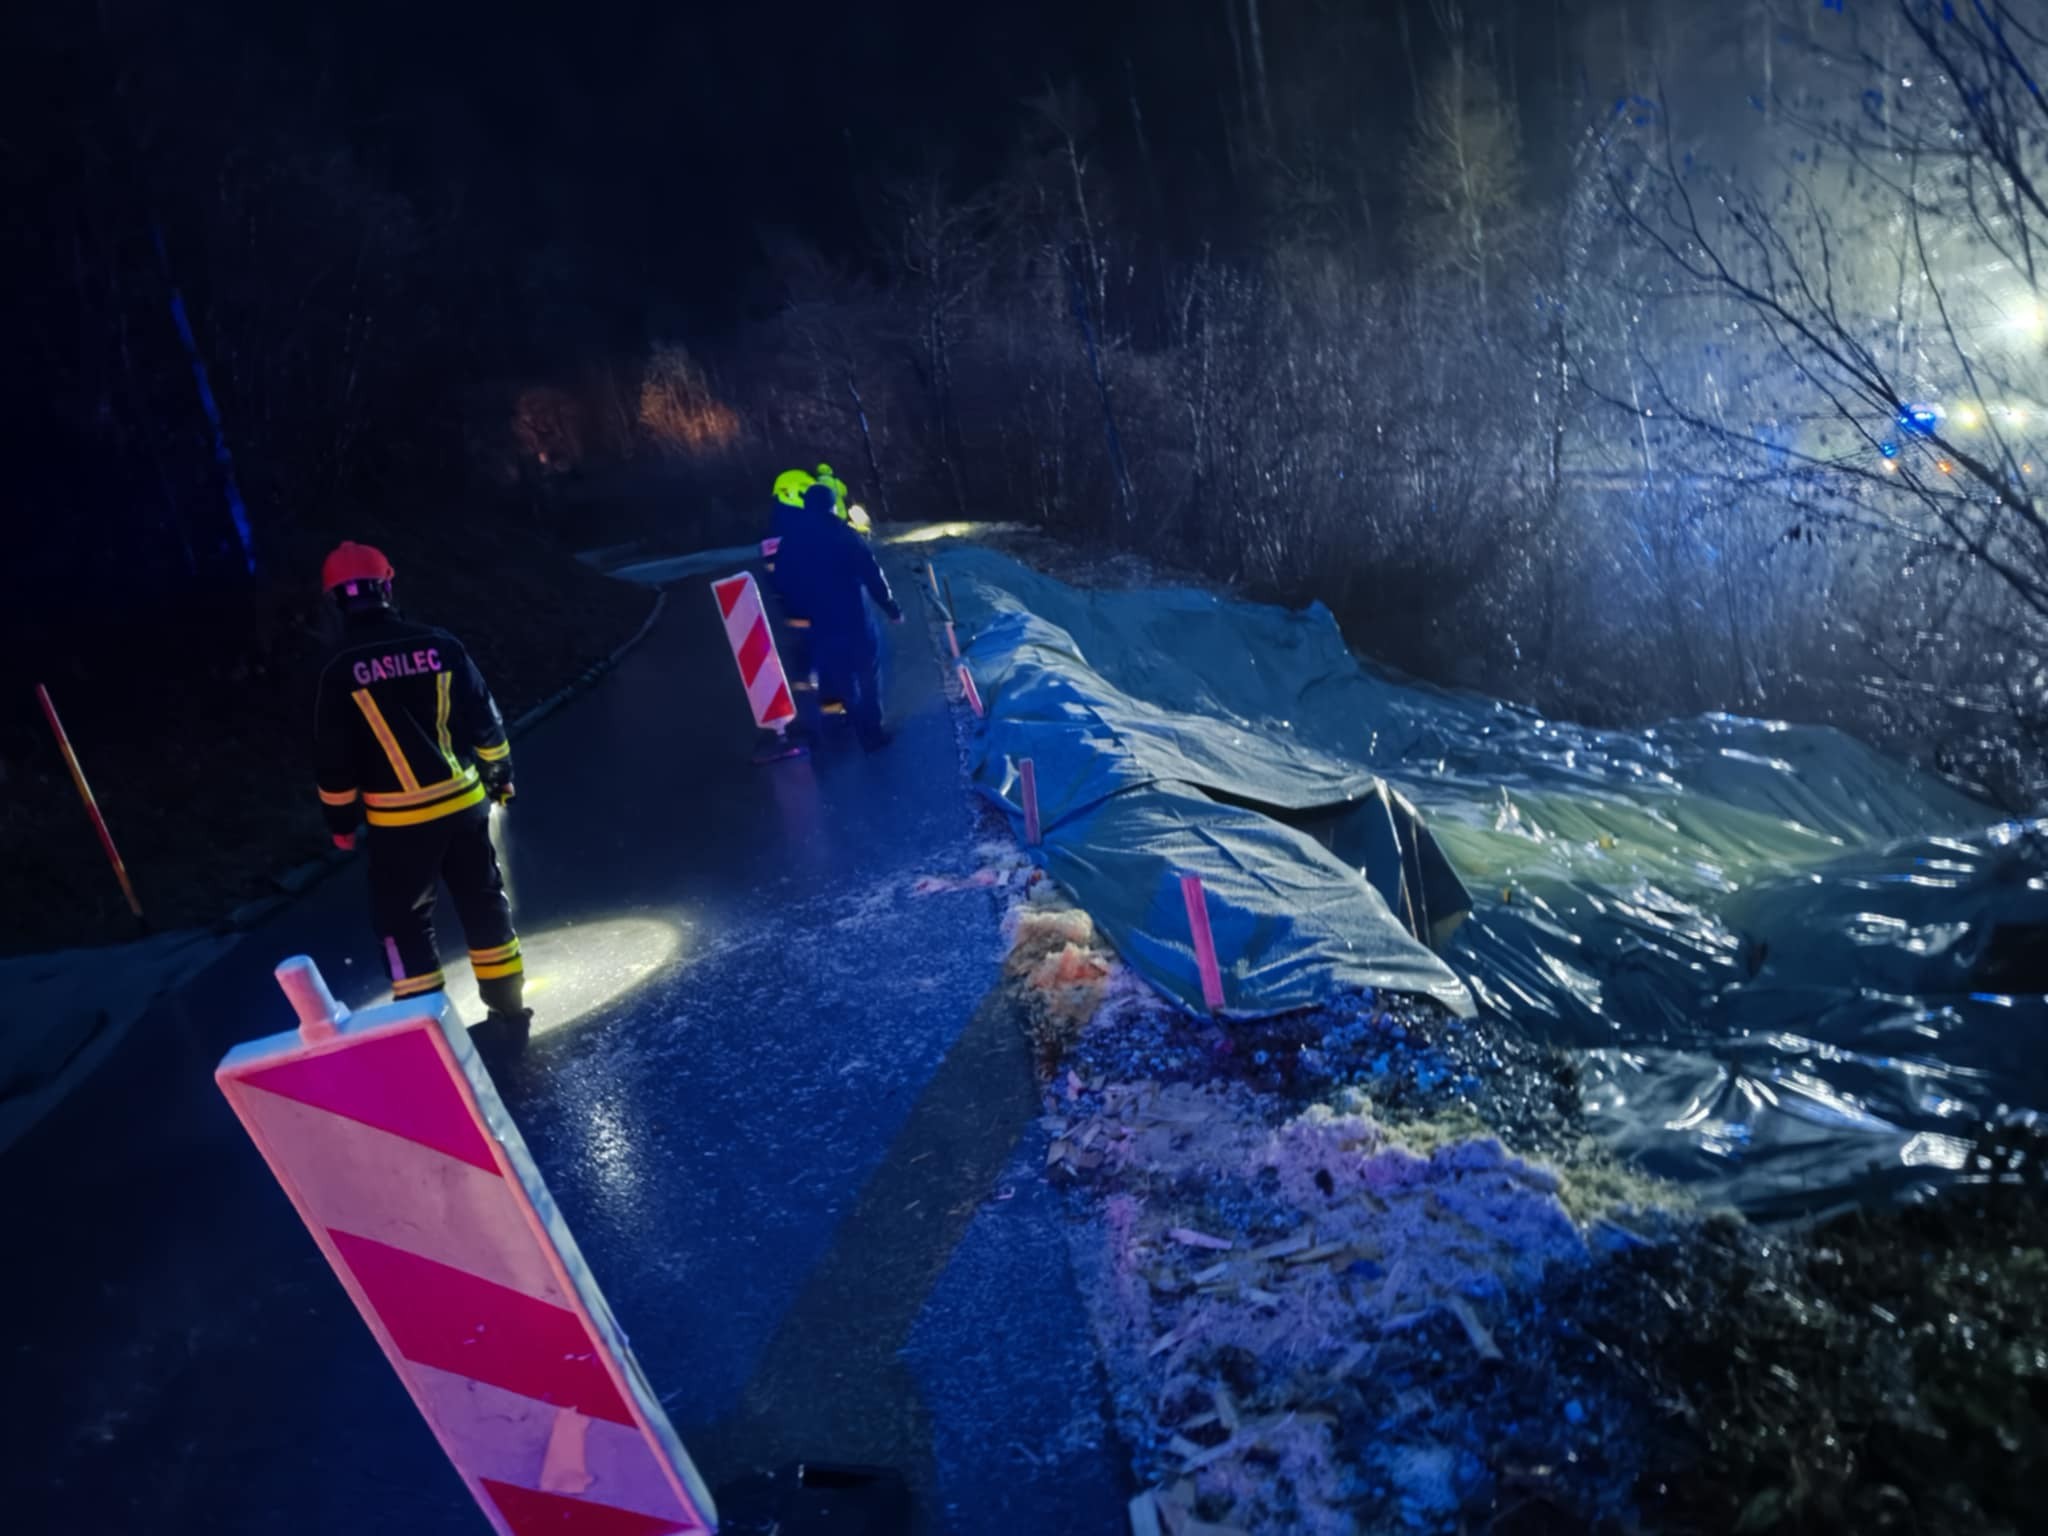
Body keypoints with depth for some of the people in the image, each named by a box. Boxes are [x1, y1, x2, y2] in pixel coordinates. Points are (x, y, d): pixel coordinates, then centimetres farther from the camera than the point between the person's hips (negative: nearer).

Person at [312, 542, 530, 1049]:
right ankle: (509, 1014, 22)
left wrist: (340, 819, 8)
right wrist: (500, 776, 17)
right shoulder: (441, 646, -5)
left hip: (398, 820, -2)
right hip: (464, 803, 3)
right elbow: (484, 720, 2)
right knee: (483, 905, 15)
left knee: (404, 921, 12)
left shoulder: (340, 669, -10)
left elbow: (333, 755, -5)